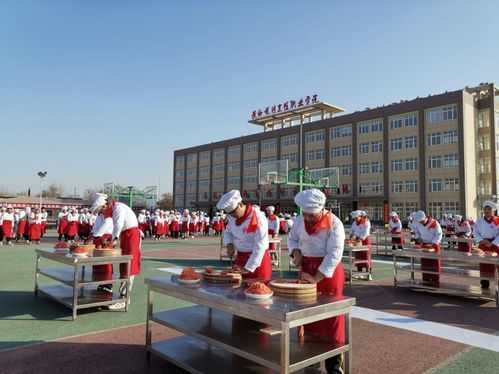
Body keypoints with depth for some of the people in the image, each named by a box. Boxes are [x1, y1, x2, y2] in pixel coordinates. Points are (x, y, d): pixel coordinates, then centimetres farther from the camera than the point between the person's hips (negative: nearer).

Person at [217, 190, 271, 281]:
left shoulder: (258, 219, -24)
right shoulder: (233, 216, -2)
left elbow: (260, 247, -24)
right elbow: (228, 231, 15)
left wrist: (248, 268, -24)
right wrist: (229, 244, -7)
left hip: (258, 259, -6)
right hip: (240, 257, 6)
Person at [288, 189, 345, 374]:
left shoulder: (334, 224, -17)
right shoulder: (300, 219, 0)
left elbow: (334, 254, -23)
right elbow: (292, 237, 16)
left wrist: (316, 277, -27)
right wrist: (296, 252, -5)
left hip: (328, 271, -5)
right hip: (307, 268, 5)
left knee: (330, 315, -1)